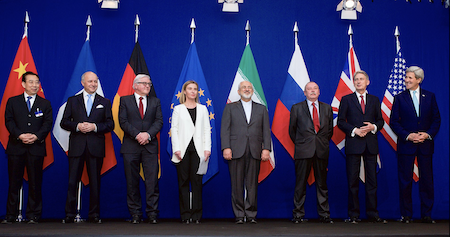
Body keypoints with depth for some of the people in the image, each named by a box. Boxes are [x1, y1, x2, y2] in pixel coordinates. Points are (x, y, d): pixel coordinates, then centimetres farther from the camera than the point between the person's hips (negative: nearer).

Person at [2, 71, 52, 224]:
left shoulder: (45, 104, 12)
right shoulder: (12, 101, 12)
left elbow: (47, 123, 3)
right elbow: (9, 121, 3)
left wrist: (36, 136, -13)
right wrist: (20, 135, -13)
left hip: (36, 147, 0)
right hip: (16, 147, 0)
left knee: (35, 183, 2)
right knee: (14, 182, 3)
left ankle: (33, 215, 10)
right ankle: (10, 215, 12)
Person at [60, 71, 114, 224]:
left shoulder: (105, 102, 11)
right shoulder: (72, 101, 12)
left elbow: (110, 125, 5)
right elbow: (64, 122, 7)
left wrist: (94, 127, -10)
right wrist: (77, 126, -11)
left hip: (96, 147, 0)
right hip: (76, 146, 0)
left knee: (95, 182, 4)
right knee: (72, 181, -1)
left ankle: (94, 215, 12)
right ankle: (69, 215, 7)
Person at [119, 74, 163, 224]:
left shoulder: (155, 101, 15)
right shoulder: (125, 100, 10)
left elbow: (159, 121, 4)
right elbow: (123, 121, -1)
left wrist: (148, 134, -13)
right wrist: (137, 135, -14)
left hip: (150, 146, 1)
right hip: (130, 146, -1)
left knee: (152, 181, -5)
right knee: (132, 182, 3)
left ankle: (152, 213, 1)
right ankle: (135, 214, 11)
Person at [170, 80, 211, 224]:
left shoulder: (202, 109, 14)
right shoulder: (178, 109, 10)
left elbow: (207, 129, 9)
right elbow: (174, 129, 3)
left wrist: (207, 148, -2)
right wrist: (176, 149, -8)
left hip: (198, 150, 1)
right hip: (183, 150, -1)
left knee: (196, 181, -1)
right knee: (183, 181, 1)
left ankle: (196, 215, 6)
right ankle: (185, 215, 7)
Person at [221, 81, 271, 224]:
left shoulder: (262, 109, 16)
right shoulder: (230, 108, 12)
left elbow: (266, 130, 9)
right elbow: (225, 129, 4)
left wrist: (266, 148, -3)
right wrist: (226, 148, -8)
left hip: (255, 152, 1)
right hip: (236, 151, -1)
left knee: (252, 184, 2)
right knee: (237, 184, 0)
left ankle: (251, 214, 11)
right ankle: (239, 215, 9)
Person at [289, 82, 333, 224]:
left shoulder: (327, 108, 13)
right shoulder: (296, 108, 7)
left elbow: (330, 129, 17)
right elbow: (292, 130, 10)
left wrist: (323, 142, 10)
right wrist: (300, 143, 7)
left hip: (322, 151, 2)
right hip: (303, 151, -2)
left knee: (322, 183, 6)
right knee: (300, 184, 0)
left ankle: (324, 215, 14)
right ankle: (298, 215, 8)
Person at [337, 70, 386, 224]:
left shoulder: (374, 100, 14)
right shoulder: (346, 99, 7)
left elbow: (380, 121, 14)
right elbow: (341, 121, 3)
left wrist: (373, 127, -8)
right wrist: (354, 130, -11)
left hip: (371, 144, 2)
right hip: (353, 143, -2)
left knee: (372, 179, 4)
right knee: (353, 180, 0)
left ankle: (372, 214, 12)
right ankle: (354, 215, 8)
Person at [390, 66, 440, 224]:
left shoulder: (430, 96, 8)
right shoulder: (399, 98, 4)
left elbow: (436, 120, 7)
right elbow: (394, 122, 1)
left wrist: (428, 134, -9)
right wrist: (408, 135, -11)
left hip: (425, 145, 1)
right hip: (406, 145, -1)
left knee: (427, 180, 4)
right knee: (405, 181, 2)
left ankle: (426, 215, 16)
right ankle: (406, 215, 12)